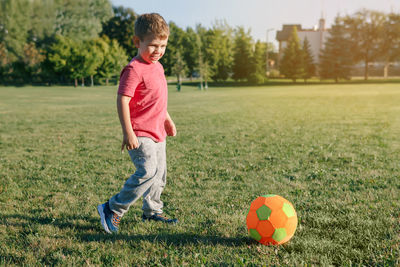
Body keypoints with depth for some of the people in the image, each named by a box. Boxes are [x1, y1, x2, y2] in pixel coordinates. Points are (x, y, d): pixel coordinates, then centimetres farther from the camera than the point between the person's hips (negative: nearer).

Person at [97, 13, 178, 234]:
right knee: (147, 171, -20)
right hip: (140, 134, -9)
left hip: (157, 133, 9)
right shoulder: (134, 69, -16)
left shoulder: (157, 67, 13)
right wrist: (128, 133, -26)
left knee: (160, 174, 16)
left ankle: (152, 211, 34)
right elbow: (122, 100, -22)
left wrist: (167, 120, 28)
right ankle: (112, 210, -8)